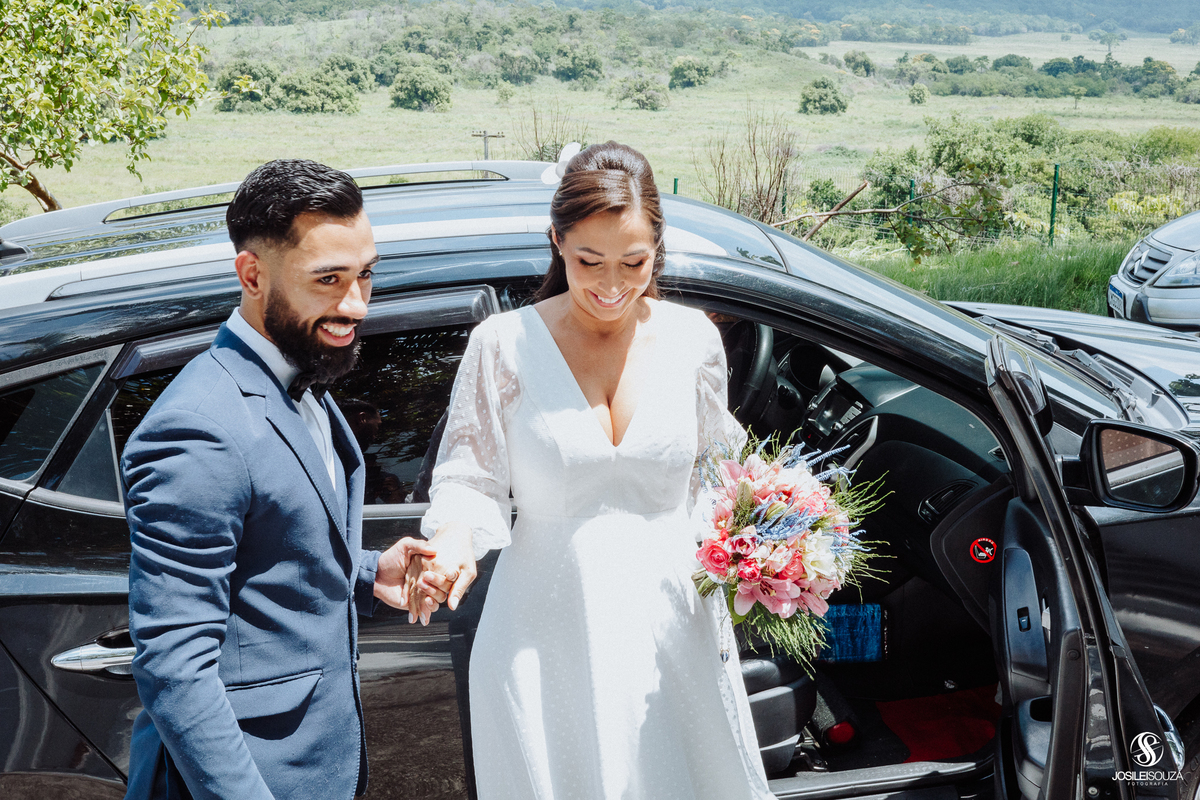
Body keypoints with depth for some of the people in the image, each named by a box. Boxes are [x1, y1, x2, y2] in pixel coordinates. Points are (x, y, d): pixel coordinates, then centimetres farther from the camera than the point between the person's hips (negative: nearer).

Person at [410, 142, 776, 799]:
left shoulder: (693, 339, 1)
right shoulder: (504, 345, -7)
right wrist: (456, 537, -24)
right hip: (543, 639, -2)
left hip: (673, 627, 2)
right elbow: (471, 477, -3)